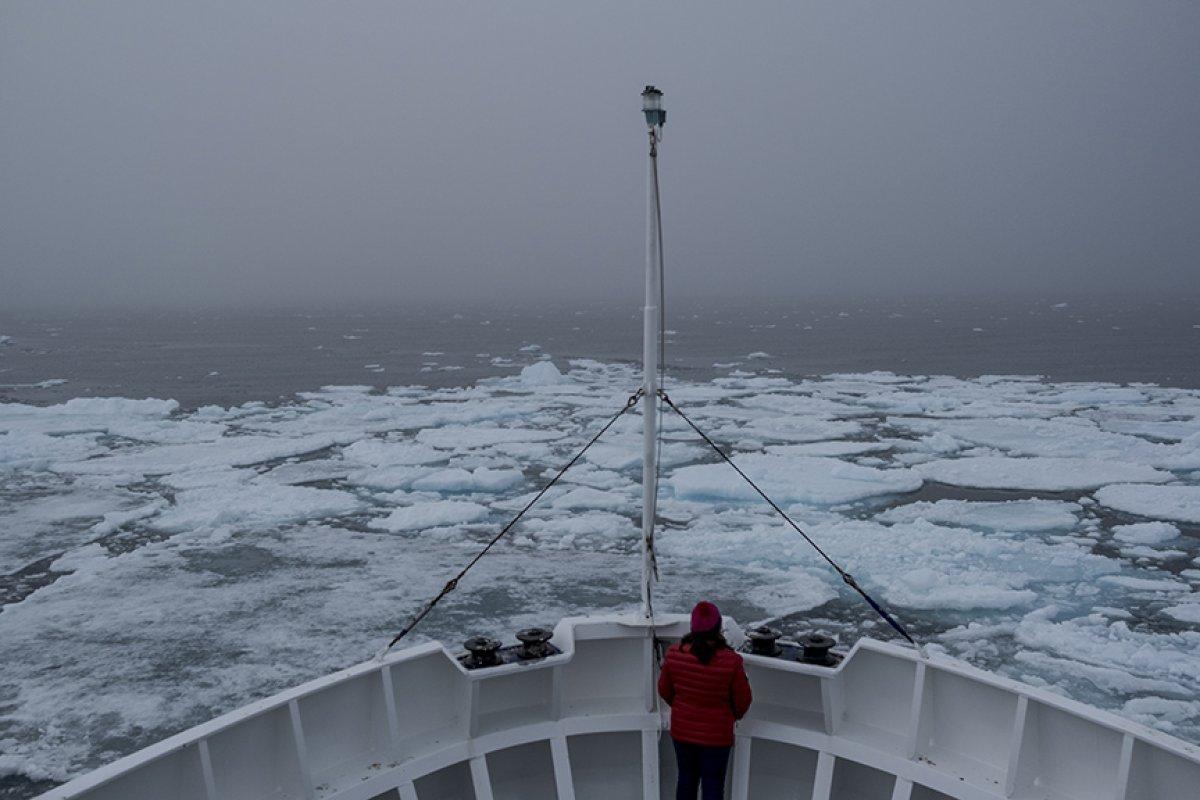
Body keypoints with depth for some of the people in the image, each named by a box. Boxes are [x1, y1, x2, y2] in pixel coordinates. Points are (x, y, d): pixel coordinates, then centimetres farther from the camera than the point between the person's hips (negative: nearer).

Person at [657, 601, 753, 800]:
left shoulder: (674, 654, -17)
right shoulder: (731, 661, -25)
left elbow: (665, 690, -1)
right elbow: (743, 700, -11)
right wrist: (735, 715, 12)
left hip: (682, 731, 3)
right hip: (716, 736, -3)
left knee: (687, 779, 21)